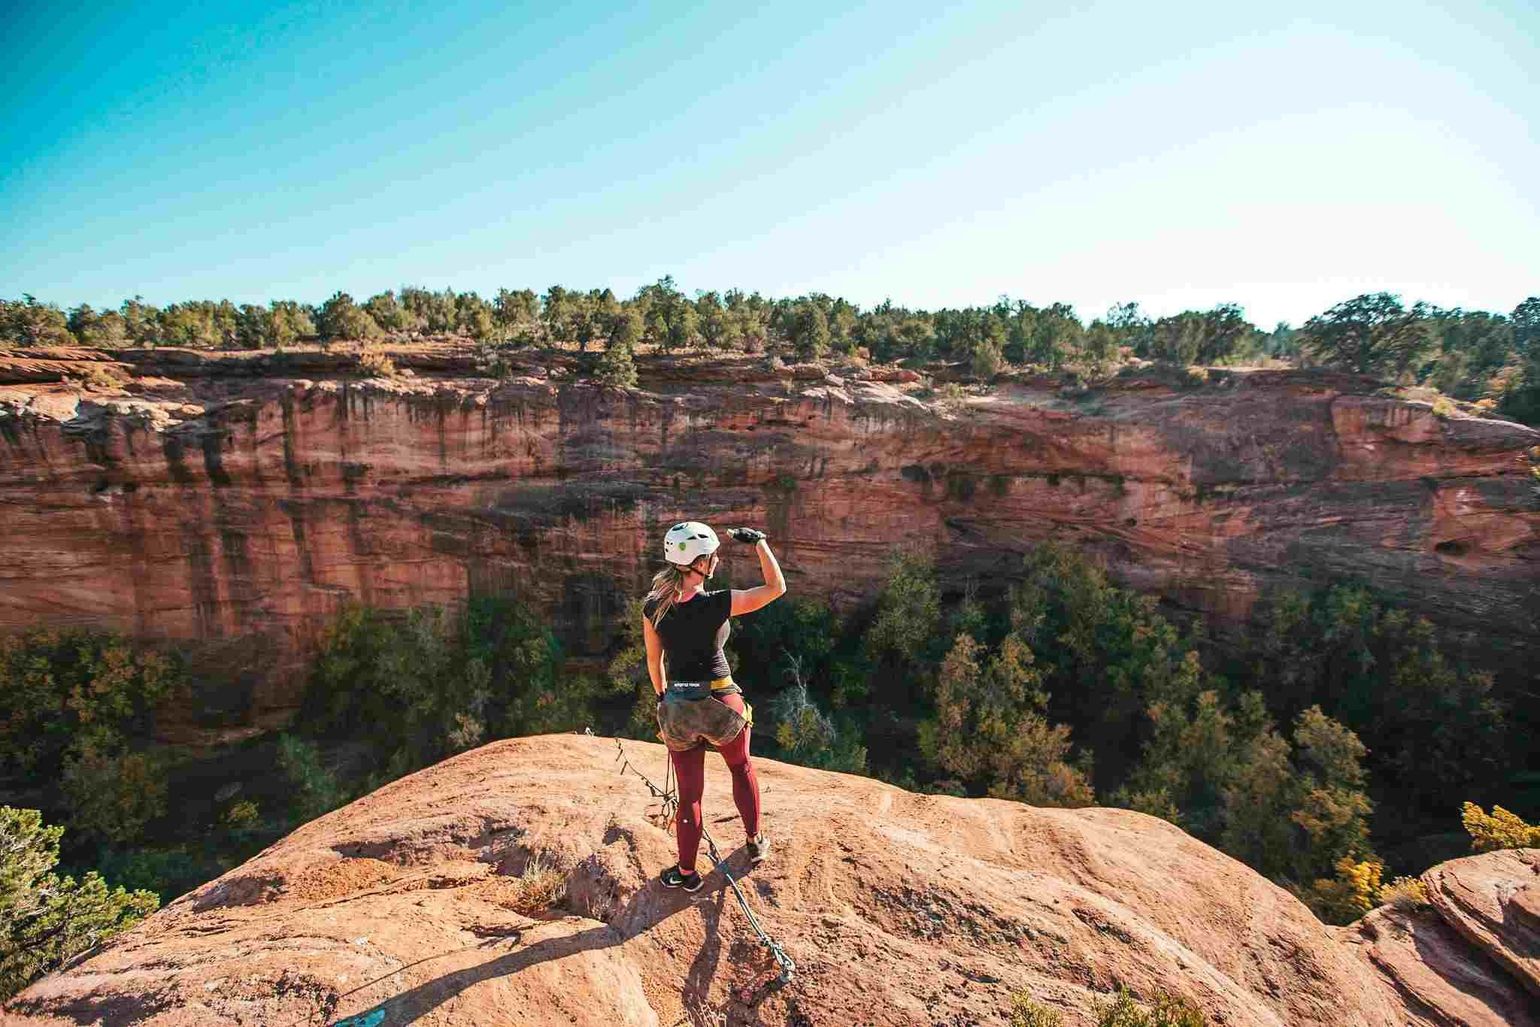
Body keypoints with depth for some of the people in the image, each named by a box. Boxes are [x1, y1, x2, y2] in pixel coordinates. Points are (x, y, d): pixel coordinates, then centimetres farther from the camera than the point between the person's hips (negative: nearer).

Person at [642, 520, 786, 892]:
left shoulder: (653, 606, -9)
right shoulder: (719, 603, -22)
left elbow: (654, 660, 4)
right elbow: (777, 587, -11)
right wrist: (760, 541, -6)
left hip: (676, 709, 3)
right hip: (720, 705, -2)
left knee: (689, 794, 19)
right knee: (741, 768, 28)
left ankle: (686, 872, 33)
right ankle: (755, 843, 42)